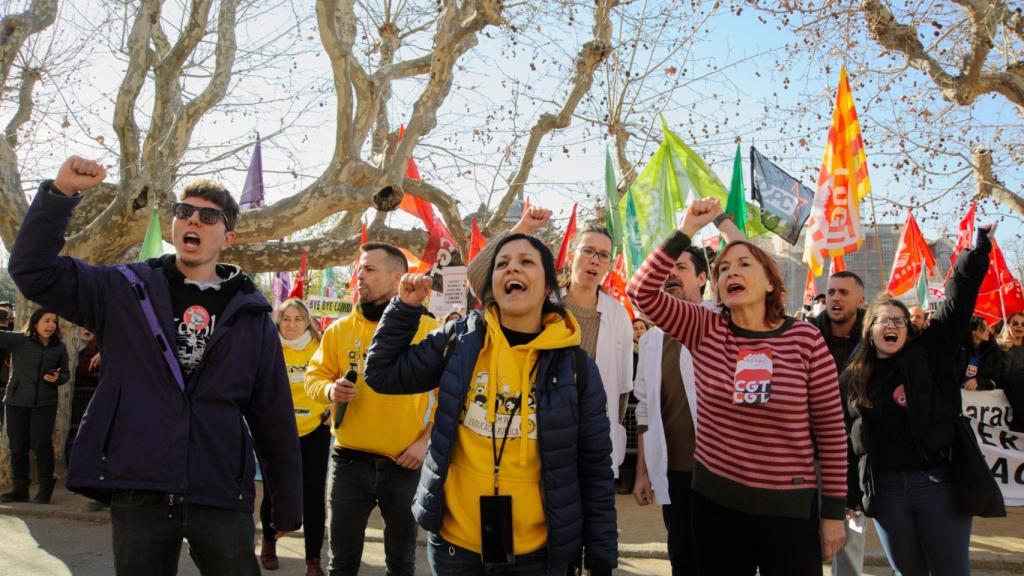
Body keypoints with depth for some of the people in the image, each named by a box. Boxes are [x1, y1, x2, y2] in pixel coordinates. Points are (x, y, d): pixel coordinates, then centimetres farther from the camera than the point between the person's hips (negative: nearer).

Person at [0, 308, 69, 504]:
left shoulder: (59, 348, 3)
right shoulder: (19, 341, -2)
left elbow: (66, 374, 10)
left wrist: (57, 378, -11)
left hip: (45, 403, 0)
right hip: (17, 401, 0)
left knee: (41, 444, -6)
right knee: (17, 446, 5)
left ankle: (45, 487, 11)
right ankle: (20, 489, 18)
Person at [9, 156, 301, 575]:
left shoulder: (251, 315, 5)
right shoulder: (126, 291, 6)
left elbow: (274, 419, 7)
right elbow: (34, 270, -2)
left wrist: (287, 507, 8)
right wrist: (61, 192, -14)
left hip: (221, 499, 0)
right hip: (137, 494, 0)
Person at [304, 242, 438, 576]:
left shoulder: (429, 330, -6)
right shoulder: (340, 330, 3)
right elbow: (315, 376, 9)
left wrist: (426, 440, -11)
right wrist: (330, 389, -13)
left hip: (406, 465, -2)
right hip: (350, 462, 2)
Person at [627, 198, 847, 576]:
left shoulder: (806, 339, -7)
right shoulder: (704, 330, -2)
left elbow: (831, 430, -3)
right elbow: (641, 291, -11)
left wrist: (834, 510, -1)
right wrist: (686, 231, -15)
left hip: (790, 507, -1)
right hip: (715, 501, 2)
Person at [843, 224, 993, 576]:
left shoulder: (928, 354, 3)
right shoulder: (853, 378, 7)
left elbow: (957, 305, -4)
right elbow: (846, 438, 11)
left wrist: (978, 250, -10)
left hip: (939, 481, -2)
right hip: (884, 488, 2)